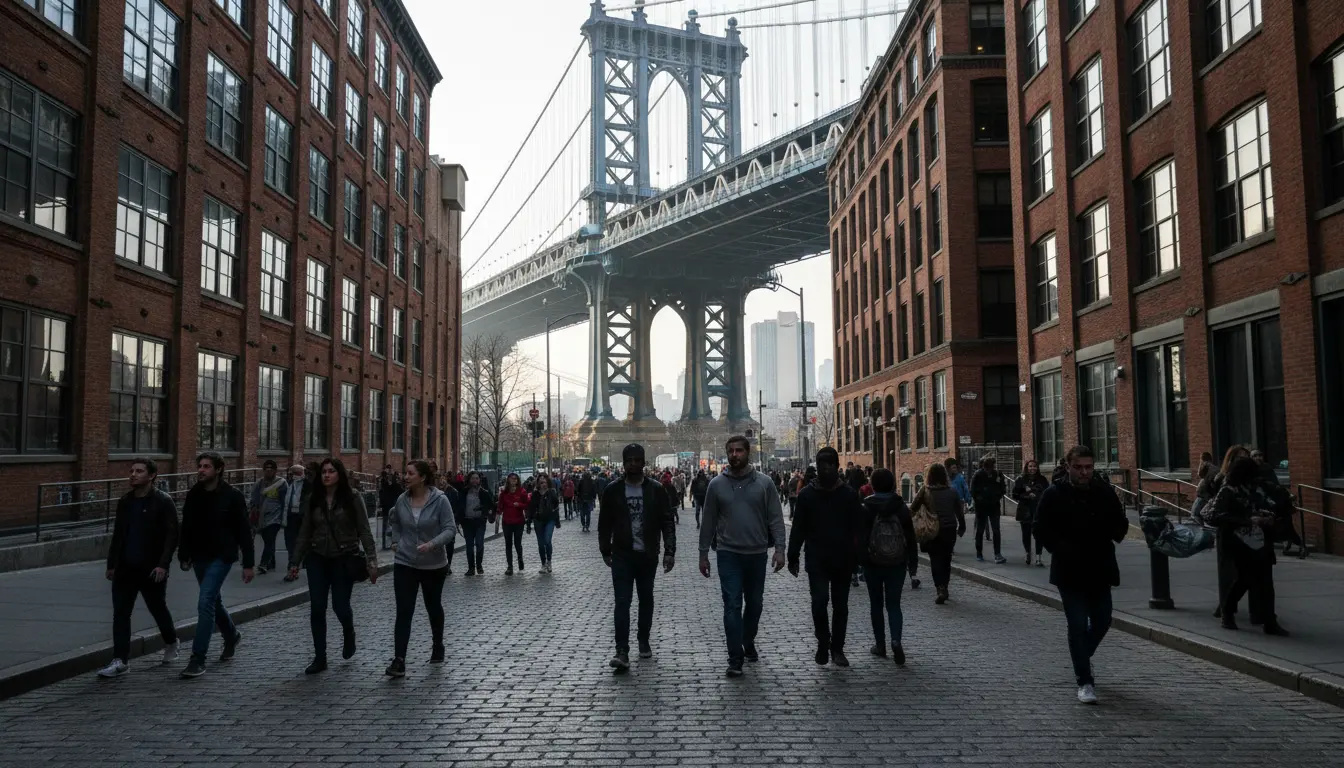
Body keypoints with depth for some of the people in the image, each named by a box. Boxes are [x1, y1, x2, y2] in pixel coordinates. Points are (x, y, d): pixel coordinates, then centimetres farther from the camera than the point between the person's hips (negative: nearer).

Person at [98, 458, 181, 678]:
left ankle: (171, 643, 35)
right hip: (126, 569, 5)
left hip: (151, 570, -5)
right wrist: (111, 563, 14)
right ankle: (120, 661, 3)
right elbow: (118, 534, 16)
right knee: (120, 614, -1)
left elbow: (171, 535, -13)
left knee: (158, 610, 11)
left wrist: (163, 564, -20)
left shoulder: (163, 502, -9)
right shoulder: (125, 502, 9)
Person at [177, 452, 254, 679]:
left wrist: (248, 564, -9)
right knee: (213, 601, 18)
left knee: (205, 602, -15)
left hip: (221, 557, -6)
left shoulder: (232, 496, -10)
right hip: (199, 557, 6)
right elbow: (186, 528, 13)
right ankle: (232, 635, 42)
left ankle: (198, 658, -10)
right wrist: (184, 556, 8)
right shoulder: (193, 495, 4)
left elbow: (244, 531, -8)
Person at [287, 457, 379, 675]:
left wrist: (371, 560, -15)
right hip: (318, 559, 3)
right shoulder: (314, 498, 3)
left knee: (340, 605, 0)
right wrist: (295, 561, 7)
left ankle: (348, 634, 35)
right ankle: (320, 658, 12)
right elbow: (305, 532, 8)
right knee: (316, 608, 0)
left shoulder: (352, 497, -7)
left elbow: (364, 531, -9)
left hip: (344, 559, -3)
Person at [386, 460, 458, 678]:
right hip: (404, 564, 2)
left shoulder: (439, 500, -15)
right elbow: (394, 521, 18)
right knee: (403, 612, -7)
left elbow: (450, 528, -16)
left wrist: (432, 544, -30)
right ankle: (399, 660, -9)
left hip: (433, 565, -2)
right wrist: (396, 540, 7)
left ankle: (438, 647, 38)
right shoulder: (402, 500, -3)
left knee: (433, 607, 17)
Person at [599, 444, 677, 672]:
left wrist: (669, 551, -10)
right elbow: (604, 524, 6)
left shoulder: (656, 490, -2)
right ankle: (622, 652, -10)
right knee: (622, 602, -7)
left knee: (646, 600, 13)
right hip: (622, 556, -1)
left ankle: (644, 641, 29)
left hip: (648, 555, 1)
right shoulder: (613, 490, 0)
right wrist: (605, 551, 4)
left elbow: (667, 522, -2)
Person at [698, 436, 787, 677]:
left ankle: (748, 642, 38)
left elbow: (776, 518, -2)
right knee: (732, 606, -5)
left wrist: (779, 549, -11)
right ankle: (735, 659, 0)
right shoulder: (716, 484, 0)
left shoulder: (764, 483, -1)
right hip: (728, 554, -1)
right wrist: (703, 554, 5)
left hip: (757, 554, 1)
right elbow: (708, 522, 4)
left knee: (754, 603, 15)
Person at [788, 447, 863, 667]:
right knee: (819, 601, -11)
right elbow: (798, 529, 3)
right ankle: (823, 643, 10)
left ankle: (837, 648, 21)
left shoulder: (849, 494, 1)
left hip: (843, 560, 1)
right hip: (816, 561, -1)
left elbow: (859, 528, 3)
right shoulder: (807, 494, 1)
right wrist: (793, 556, 0)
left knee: (840, 606, 8)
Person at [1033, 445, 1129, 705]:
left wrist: (1115, 535, -7)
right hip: (1070, 571, -4)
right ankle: (1085, 682, 5)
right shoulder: (1055, 495, -9)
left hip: (1100, 569, 4)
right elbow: (1043, 529, -6)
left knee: (1102, 621, 14)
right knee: (1078, 624, -4)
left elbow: (1120, 522, 13)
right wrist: (1063, 549, -17)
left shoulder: (1105, 491, 1)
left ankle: (1082, 656, 42)